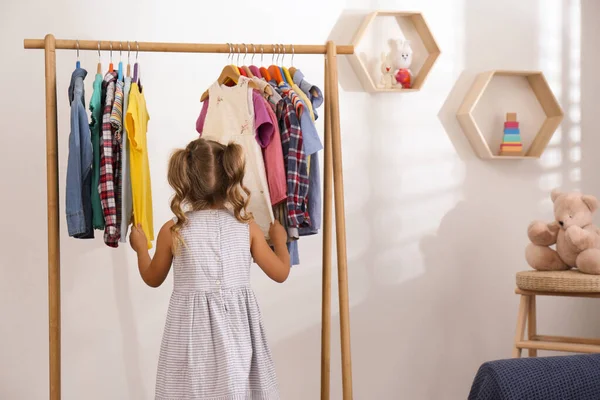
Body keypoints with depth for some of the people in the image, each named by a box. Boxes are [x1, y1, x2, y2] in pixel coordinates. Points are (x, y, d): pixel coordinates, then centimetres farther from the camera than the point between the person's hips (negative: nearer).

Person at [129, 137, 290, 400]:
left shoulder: (172, 231, -3)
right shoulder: (247, 227, -2)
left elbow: (153, 279, 12)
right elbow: (280, 273, 6)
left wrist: (140, 248, 31)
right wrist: (279, 240, 25)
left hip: (192, 330, -1)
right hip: (236, 327, 1)